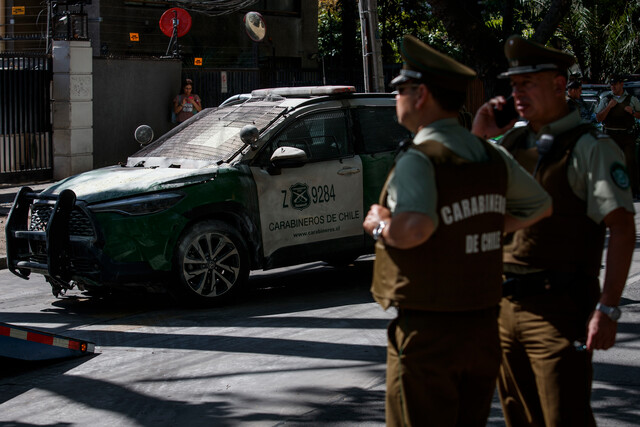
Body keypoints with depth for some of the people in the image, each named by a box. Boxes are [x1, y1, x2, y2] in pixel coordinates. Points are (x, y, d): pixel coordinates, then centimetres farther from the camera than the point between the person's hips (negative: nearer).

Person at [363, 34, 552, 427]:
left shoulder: (417, 161, -17)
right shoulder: (493, 157, 6)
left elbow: (415, 229, -35)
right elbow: (541, 206, 21)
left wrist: (379, 225, -15)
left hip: (427, 334, -7)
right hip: (484, 328, 7)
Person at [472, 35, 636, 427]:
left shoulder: (589, 148, -8)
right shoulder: (511, 142, 12)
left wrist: (608, 308, -21)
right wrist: (476, 136, 6)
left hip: (557, 310, -7)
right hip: (506, 305, 7)